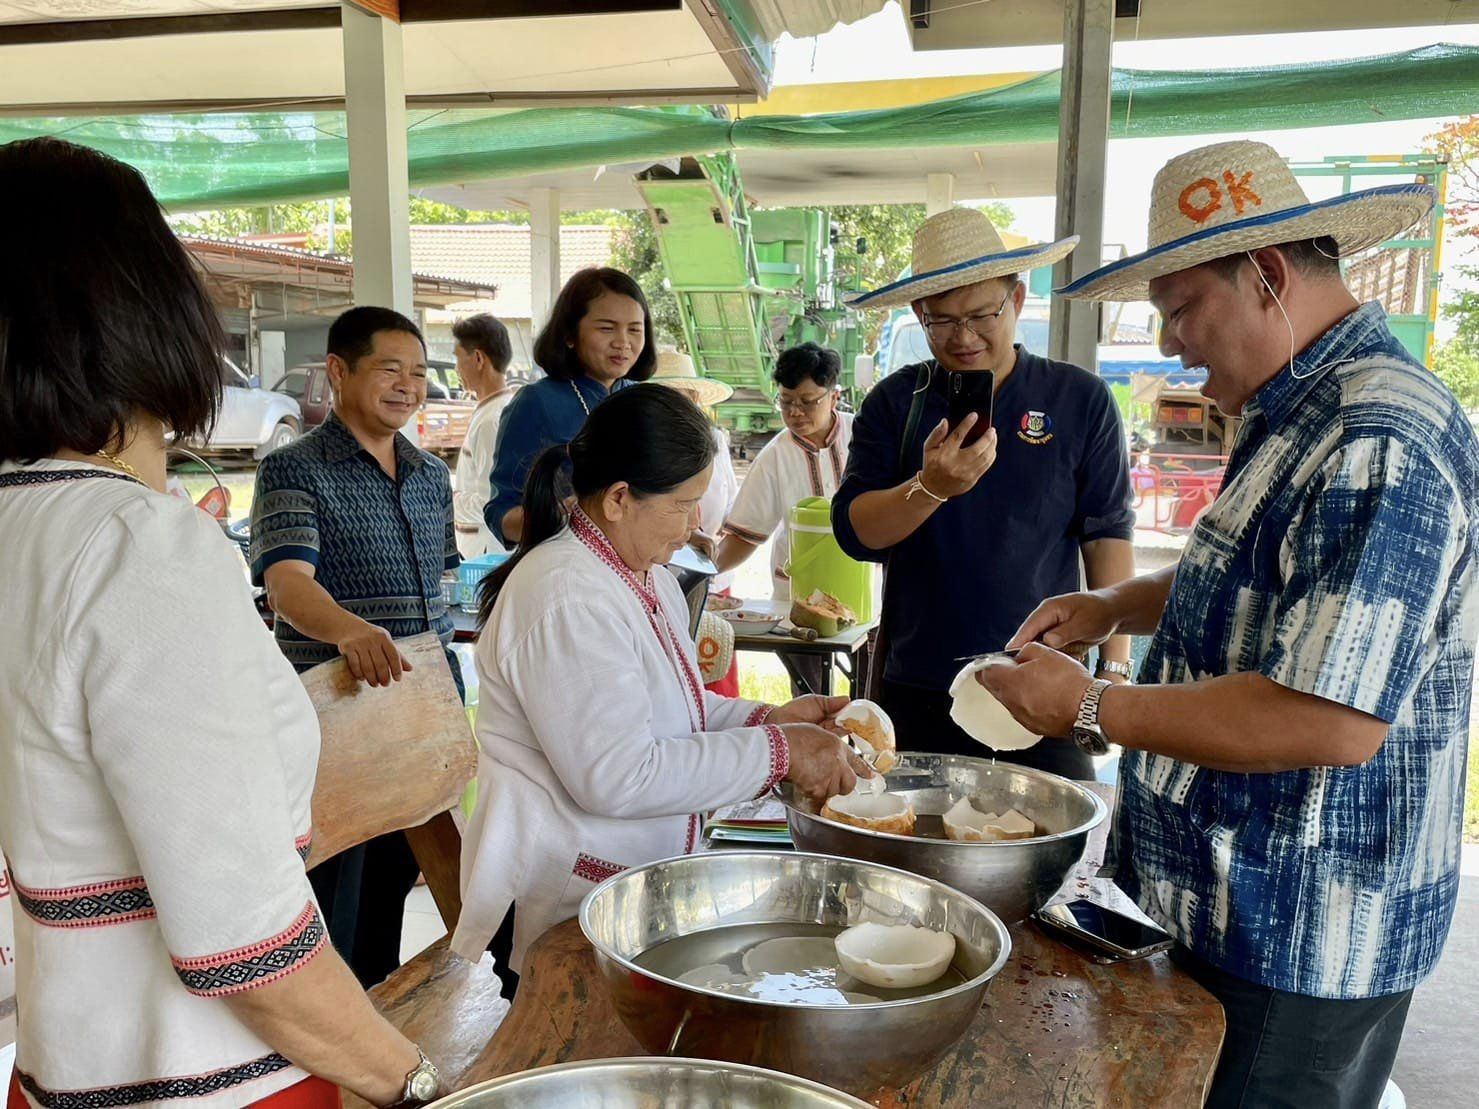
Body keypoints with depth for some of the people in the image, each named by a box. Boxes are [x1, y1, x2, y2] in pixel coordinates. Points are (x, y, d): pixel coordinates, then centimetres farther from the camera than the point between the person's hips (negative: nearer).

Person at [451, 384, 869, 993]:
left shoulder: (649, 576, 8)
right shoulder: (566, 598, -24)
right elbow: (617, 777, -27)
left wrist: (768, 718, 1)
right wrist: (775, 753, -22)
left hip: (639, 871, 9)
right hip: (566, 894, -9)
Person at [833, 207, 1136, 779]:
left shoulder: (1081, 400, 1)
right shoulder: (894, 403, 3)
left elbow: (1108, 536, 3)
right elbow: (853, 532, -4)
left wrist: (1115, 666, -2)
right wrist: (930, 487, -22)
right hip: (914, 693, 1)